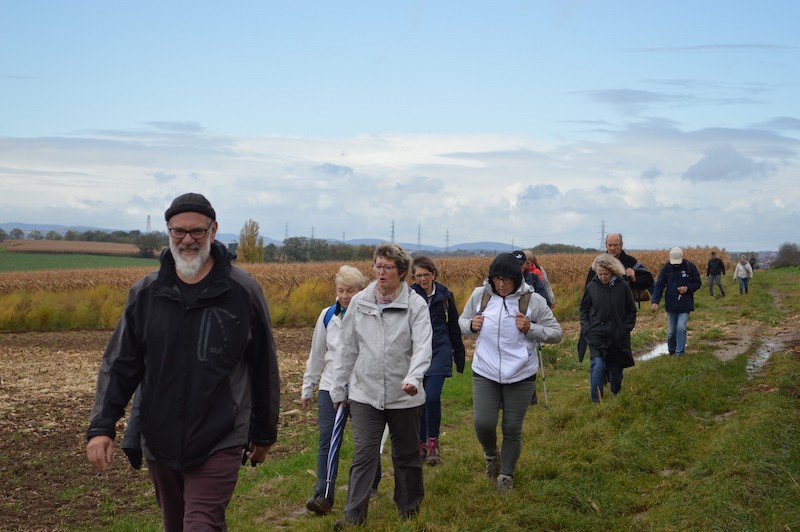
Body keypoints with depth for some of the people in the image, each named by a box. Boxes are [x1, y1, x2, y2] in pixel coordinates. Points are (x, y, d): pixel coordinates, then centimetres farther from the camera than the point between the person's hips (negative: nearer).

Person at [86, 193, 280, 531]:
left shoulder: (243, 292, -6)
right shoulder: (145, 292, 2)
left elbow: (264, 369, 3)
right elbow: (119, 365, 6)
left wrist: (264, 433, 9)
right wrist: (101, 427, -5)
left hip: (217, 445, -4)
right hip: (159, 442, 4)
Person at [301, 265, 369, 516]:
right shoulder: (328, 316, 3)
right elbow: (316, 354, 11)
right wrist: (307, 388, 15)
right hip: (331, 388, 2)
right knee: (327, 442, -6)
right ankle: (323, 496, -7)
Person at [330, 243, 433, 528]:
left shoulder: (415, 304, -7)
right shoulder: (359, 302, 2)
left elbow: (423, 346, -19)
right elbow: (347, 348, 8)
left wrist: (413, 377, -36)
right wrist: (339, 389, 9)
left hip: (404, 396, -1)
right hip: (365, 394, 1)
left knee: (406, 455, 14)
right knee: (364, 455, -3)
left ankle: (409, 506, 33)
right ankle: (354, 514, 2)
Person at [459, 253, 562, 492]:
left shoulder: (533, 301, -8)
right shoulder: (480, 295, -3)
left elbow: (556, 334, -2)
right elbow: (462, 321, 13)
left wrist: (530, 328, -19)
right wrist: (471, 325, -10)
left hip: (520, 376, -1)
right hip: (485, 373, 1)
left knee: (512, 429, 7)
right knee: (483, 424, -8)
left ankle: (506, 475, 29)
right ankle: (491, 454, 27)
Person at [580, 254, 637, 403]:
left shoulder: (623, 286, -4)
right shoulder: (592, 287, -2)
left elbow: (631, 311, 7)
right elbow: (584, 310, 10)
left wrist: (626, 329, -2)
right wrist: (587, 329, -1)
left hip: (618, 338, 1)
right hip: (597, 336, -1)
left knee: (615, 370, 11)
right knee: (598, 366, -16)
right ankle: (596, 401, -11)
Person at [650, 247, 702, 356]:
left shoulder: (690, 267, -7)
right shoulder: (666, 267, -6)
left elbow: (698, 283, 2)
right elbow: (659, 285, -7)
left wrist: (688, 288, -18)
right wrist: (655, 301, -18)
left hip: (685, 305, -2)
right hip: (671, 305, 2)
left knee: (681, 328, -13)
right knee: (671, 331, 10)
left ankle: (680, 353, -2)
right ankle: (671, 350, 32)